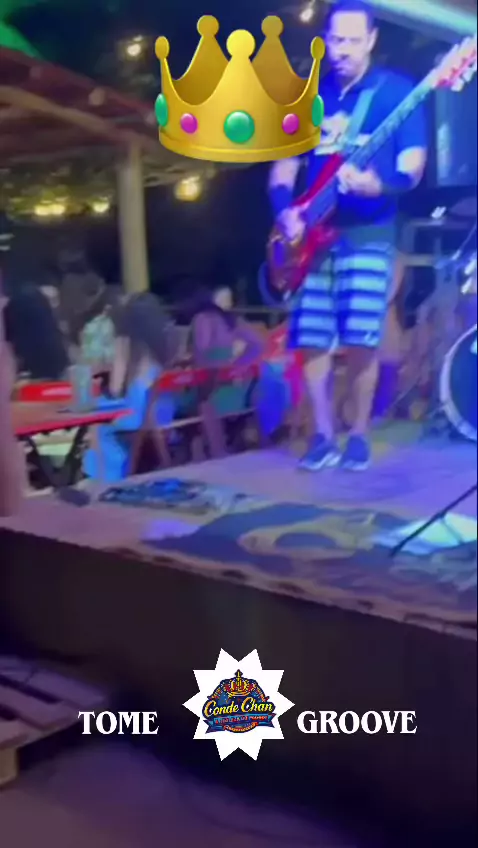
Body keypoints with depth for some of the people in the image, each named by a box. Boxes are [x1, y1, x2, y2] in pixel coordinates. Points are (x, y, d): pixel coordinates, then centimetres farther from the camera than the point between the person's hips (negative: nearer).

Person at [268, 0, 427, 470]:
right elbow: (284, 165, 14)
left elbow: (412, 163, -4)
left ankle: (358, 435, 8)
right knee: (312, 340, 0)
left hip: (368, 233, -4)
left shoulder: (396, 91, 2)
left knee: (360, 340, -10)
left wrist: (379, 185, -25)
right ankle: (323, 435, 13)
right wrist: (285, 209, -5)